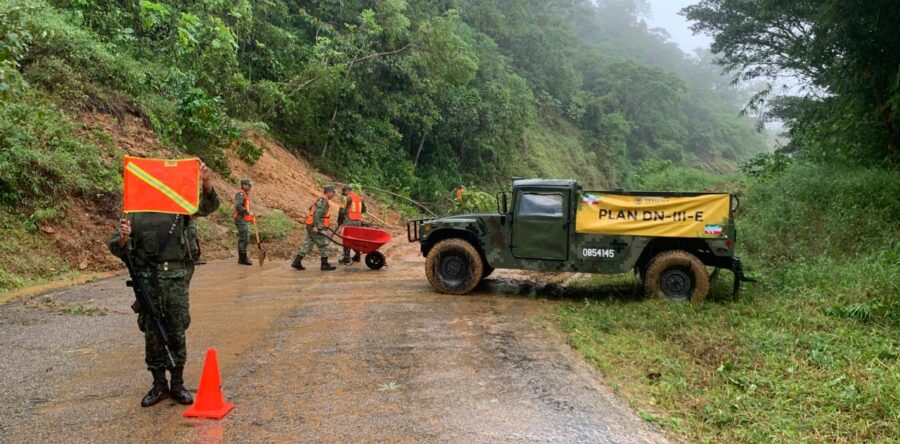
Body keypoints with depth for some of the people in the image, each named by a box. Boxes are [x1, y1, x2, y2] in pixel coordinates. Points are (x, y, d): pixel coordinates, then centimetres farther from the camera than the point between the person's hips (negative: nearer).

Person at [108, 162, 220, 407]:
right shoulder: (134, 213, 8)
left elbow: (209, 205, -4)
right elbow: (116, 248, 6)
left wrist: (206, 182, -23)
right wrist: (123, 238, -18)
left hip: (176, 278, -1)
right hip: (147, 279, 1)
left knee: (177, 334, 4)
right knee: (152, 335, 7)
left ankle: (177, 384, 15)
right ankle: (159, 385, 19)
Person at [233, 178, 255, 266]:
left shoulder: (246, 194, 18)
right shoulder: (241, 194, -14)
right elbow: (238, 206, -27)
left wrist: (250, 216, 14)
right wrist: (247, 212, -22)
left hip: (245, 219, 11)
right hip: (241, 219, -11)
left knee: (244, 239, 16)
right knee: (244, 239, -10)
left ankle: (242, 257, 26)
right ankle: (243, 258, -6)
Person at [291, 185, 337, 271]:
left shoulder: (321, 200, 18)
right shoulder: (323, 201, -14)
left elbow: (311, 208, 30)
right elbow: (317, 213, -24)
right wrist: (316, 226, -29)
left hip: (311, 226, 10)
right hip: (316, 228, -10)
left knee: (307, 244, 11)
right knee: (324, 245, -2)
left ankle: (297, 262, 10)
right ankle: (325, 265, 4)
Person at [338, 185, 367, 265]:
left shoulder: (348, 198, -8)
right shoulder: (360, 198, 13)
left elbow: (342, 210, -10)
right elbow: (364, 210, 20)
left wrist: (339, 220, 2)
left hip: (349, 221, -6)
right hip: (358, 221, 7)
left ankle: (347, 259, -3)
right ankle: (357, 256, 20)